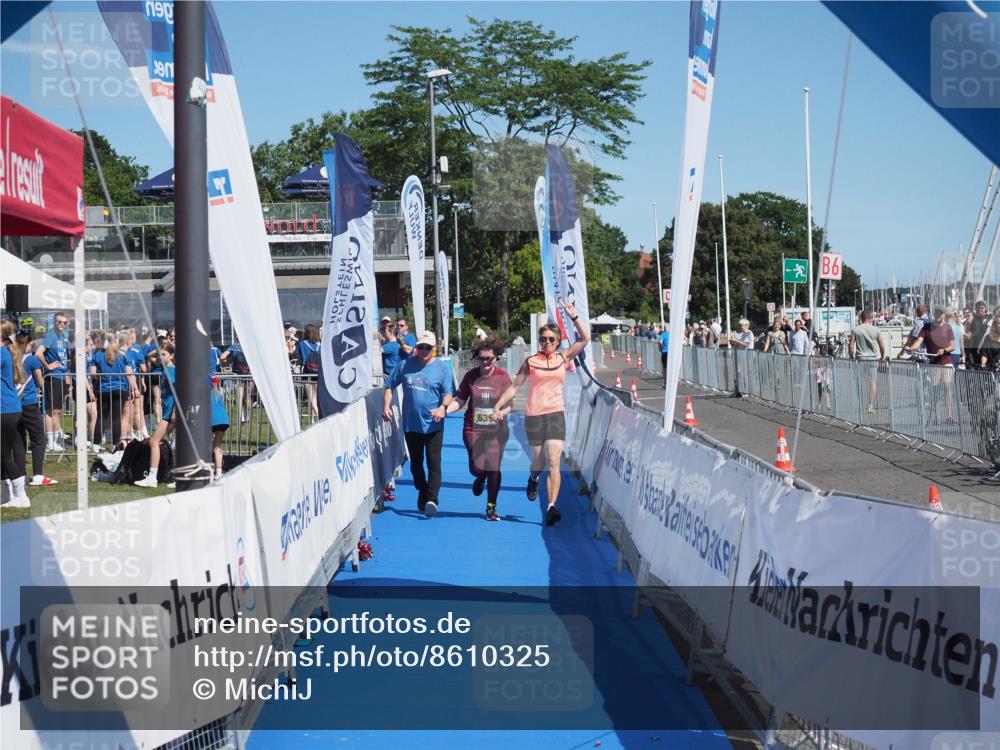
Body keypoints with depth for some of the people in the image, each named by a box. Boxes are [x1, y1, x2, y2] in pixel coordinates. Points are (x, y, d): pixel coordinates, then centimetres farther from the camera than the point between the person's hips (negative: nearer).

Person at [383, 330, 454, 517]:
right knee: (415, 463, 14)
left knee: (434, 463, -12)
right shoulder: (405, 365, 4)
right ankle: (422, 497, 29)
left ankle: (431, 499, -18)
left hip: (433, 425, -3)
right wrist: (386, 405, -3)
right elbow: (390, 386, 11)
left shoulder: (442, 368, -2)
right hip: (410, 424, 3)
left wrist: (443, 407, -27)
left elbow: (449, 393, -7)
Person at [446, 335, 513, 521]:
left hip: (496, 430, -1)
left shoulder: (503, 376, -4)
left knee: (493, 469, 0)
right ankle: (480, 478, 35)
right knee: (476, 468, -5)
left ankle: (491, 508, 14)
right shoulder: (471, 376, 0)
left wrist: (501, 413, -26)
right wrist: (445, 410, -11)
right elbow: (460, 400, 5)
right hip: (473, 429, 1)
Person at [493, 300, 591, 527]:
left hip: (556, 415, 0)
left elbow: (585, 338, 4)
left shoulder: (563, 358, 8)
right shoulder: (531, 362, 4)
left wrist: (573, 316, -4)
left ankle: (551, 507, -18)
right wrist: (498, 406, -2)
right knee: (539, 463, 7)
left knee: (553, 462, -12)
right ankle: (533, 479, 44)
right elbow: (515, 386, 6)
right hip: (533, 416, 0)